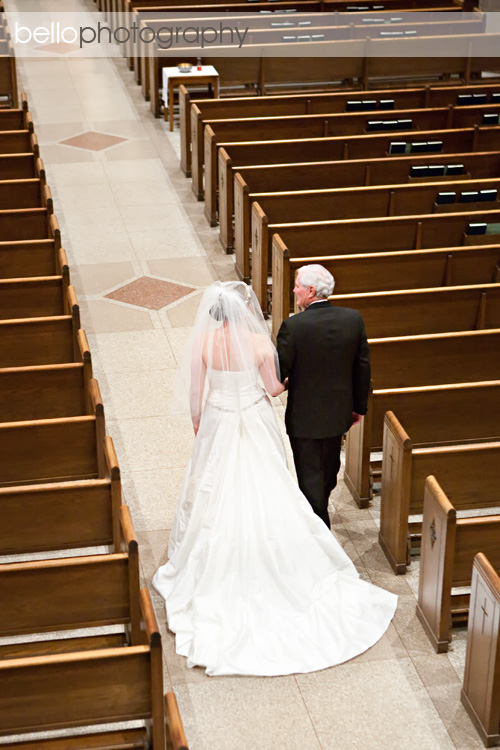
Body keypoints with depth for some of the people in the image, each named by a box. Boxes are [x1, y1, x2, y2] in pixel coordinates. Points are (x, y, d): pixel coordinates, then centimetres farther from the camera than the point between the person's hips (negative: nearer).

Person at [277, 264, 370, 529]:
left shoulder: (293, 326, -23)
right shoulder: (353, 319, -8)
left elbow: (280, 371, -16)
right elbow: (362, 366, 0)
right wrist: (359, 405, 12)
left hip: (305, 417, -5)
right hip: (339, 412, 5)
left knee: (310, 475, 9)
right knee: (329, 468, 26)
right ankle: (320, 510, 49)